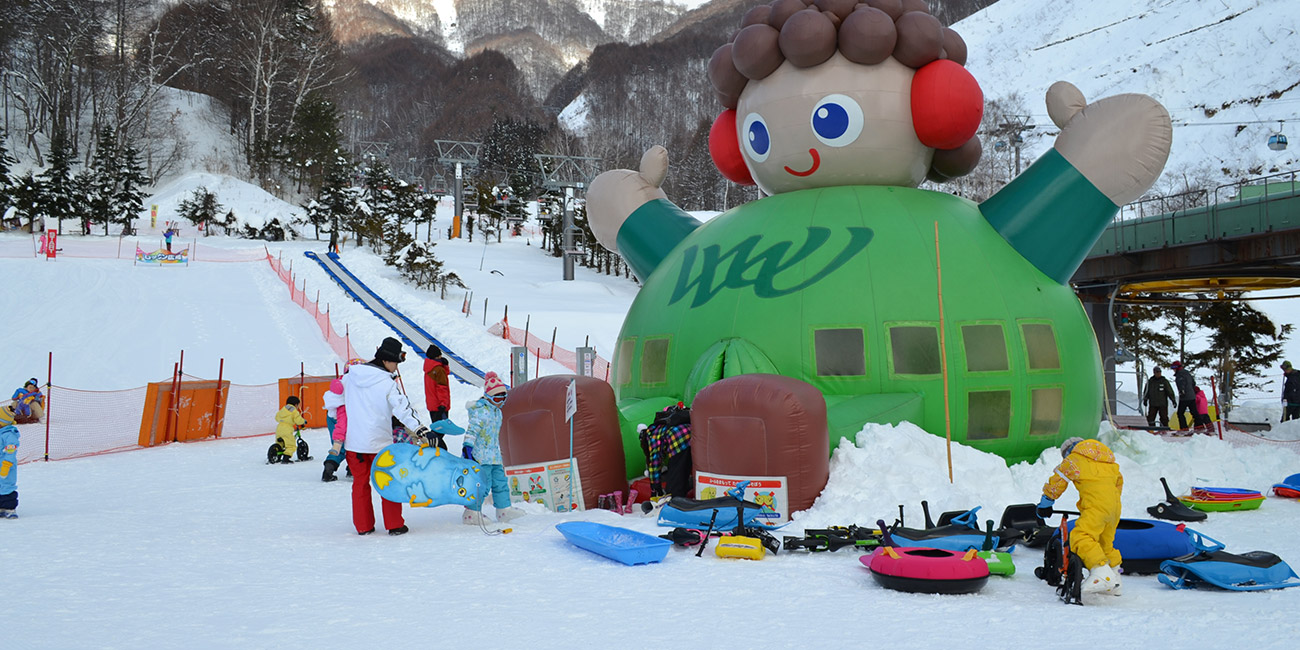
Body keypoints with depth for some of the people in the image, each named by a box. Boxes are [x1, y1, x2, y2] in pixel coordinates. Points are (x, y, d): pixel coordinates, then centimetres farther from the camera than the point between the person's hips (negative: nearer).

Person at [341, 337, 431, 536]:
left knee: (360, 482, 14)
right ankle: (394, 525, 11)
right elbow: (402, 408, -20)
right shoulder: (387, 383, -13)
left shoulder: (350, 376, 4)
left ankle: (363, 525, 17)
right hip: (379, 442, -4)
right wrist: (420, 429, -21)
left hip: (353, 441, 4)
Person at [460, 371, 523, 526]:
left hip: (494, 455, 9)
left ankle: (504, 509, 19)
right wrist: (467, 445, -28)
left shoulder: (497, 412, 16)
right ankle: (472, 513, -1)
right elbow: (472, 430, -20)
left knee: (500, 481, 11)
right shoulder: (480, 411, -14)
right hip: (481, 456, -9)